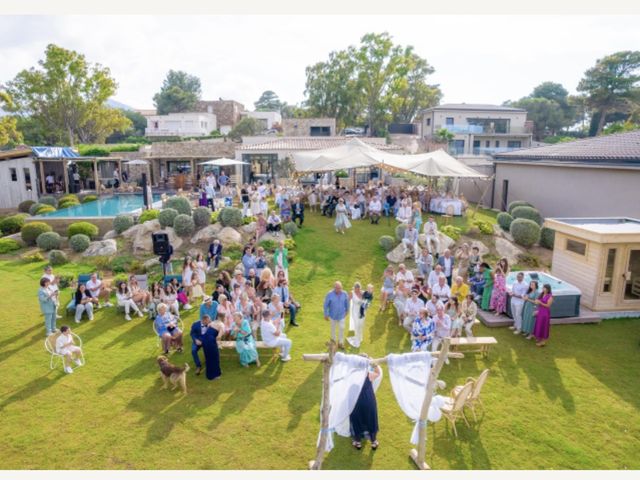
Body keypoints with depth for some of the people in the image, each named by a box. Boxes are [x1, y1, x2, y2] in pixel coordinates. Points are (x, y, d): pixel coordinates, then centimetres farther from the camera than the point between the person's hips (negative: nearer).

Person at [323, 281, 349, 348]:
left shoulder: (344, 294, -20)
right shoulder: (330, 294, -26)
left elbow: (347, 302, -1)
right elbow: (326, 305, -14)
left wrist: (347, 310, 13)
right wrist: (326, 315, -8)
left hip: (341, 315, 1)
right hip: (333, 315, -1)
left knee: (341, 328, 4)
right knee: (333, 328, 18)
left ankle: (340, 343, 21)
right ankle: (333, 340, 41)